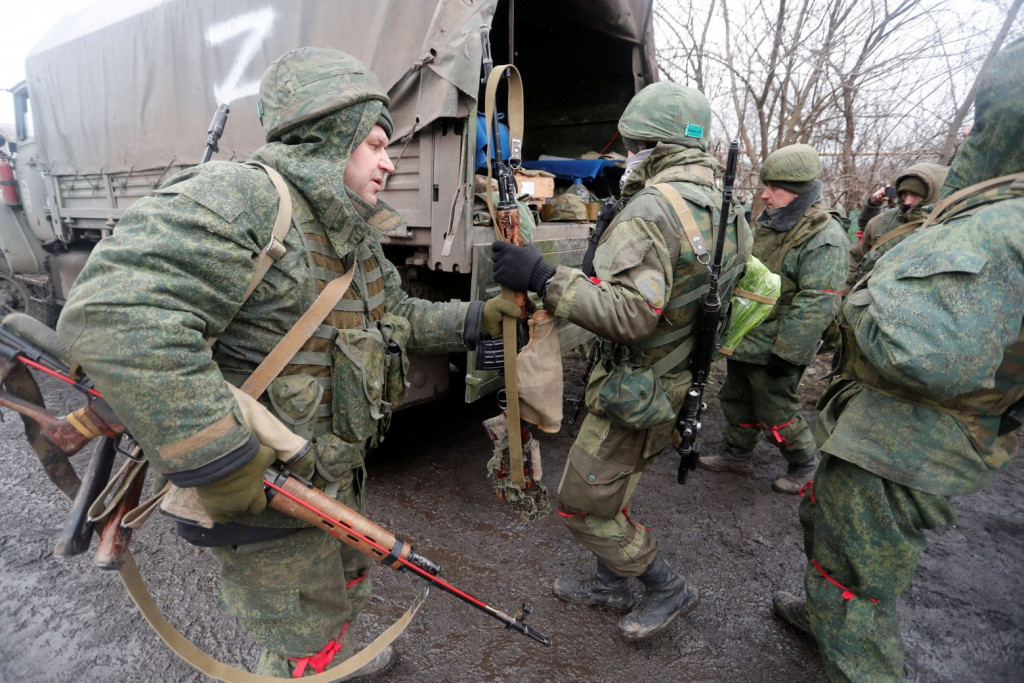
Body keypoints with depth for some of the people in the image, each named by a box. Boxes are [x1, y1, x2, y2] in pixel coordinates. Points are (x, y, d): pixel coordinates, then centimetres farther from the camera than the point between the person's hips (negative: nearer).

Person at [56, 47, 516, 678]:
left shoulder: (354, 236, 6)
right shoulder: (236, 200, -25)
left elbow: (400, 318, 16)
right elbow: (115, 318, -36)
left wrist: (478, 318, 5)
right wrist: (223, 464, -34)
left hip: (338, 476, 9)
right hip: (266, 502, -9)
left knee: (344, 587, 34)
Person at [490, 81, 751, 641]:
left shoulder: (653, 208, -23)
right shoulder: (727, 207, 8)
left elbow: (630, 314, -34)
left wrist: (543, 278, -31)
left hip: (639, 387, -10)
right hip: (685, 379, 10)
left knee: (582, 505, 7)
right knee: (609, 484, 24)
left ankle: (667, 589, 25)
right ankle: (610, 585, 41)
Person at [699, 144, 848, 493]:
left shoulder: (824, 237, -19)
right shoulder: (768, 222, 9)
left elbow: (816, 304, -24)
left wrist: (787, 353, -24)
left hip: (774, 348, -8)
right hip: (743, 340, 9)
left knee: (776, 412, 6)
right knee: (736, 400, 20)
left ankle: (804, 465, 30)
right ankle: (738, 454, 38)